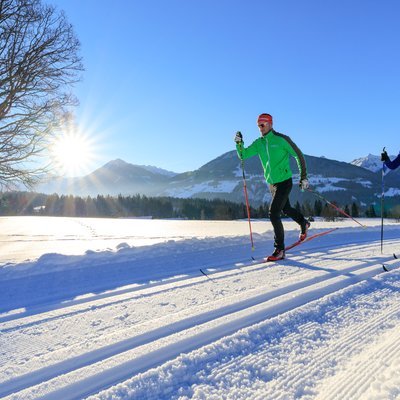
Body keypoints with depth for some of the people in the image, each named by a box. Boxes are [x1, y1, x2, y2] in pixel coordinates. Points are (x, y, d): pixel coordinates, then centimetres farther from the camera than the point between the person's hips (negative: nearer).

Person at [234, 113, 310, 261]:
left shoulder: (282, 139, -12)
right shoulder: (258, 143, 5)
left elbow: (299, 155, -6)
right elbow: (243, 155, 0)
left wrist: (303, 177, -6)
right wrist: (239, 143, -19)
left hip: (284, 181, -7)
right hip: (272, 183, 7)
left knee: (273, 213, -16)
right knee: (286, 209, 24)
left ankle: (279, 250, -6)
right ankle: (304, 224, 54)